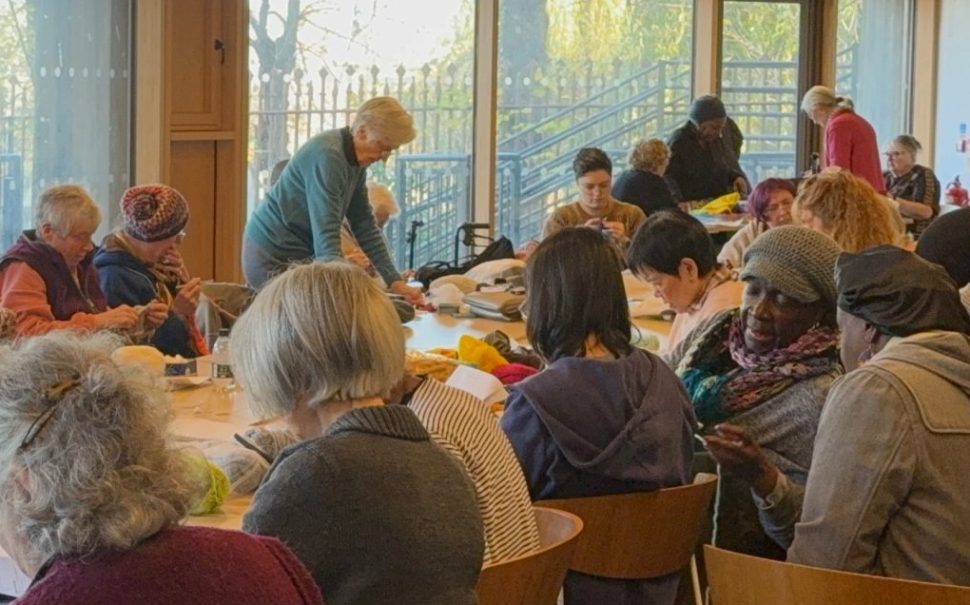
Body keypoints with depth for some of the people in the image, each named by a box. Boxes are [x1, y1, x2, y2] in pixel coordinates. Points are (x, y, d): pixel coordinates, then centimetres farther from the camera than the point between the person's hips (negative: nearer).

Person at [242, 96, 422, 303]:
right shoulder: (327, 156, -24)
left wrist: (395, 282, 4)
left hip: (300, 254, 9)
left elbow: (364, 224, 10)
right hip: (274, 256, -9)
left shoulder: (356, 161, 5)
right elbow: (326, 235, -32)